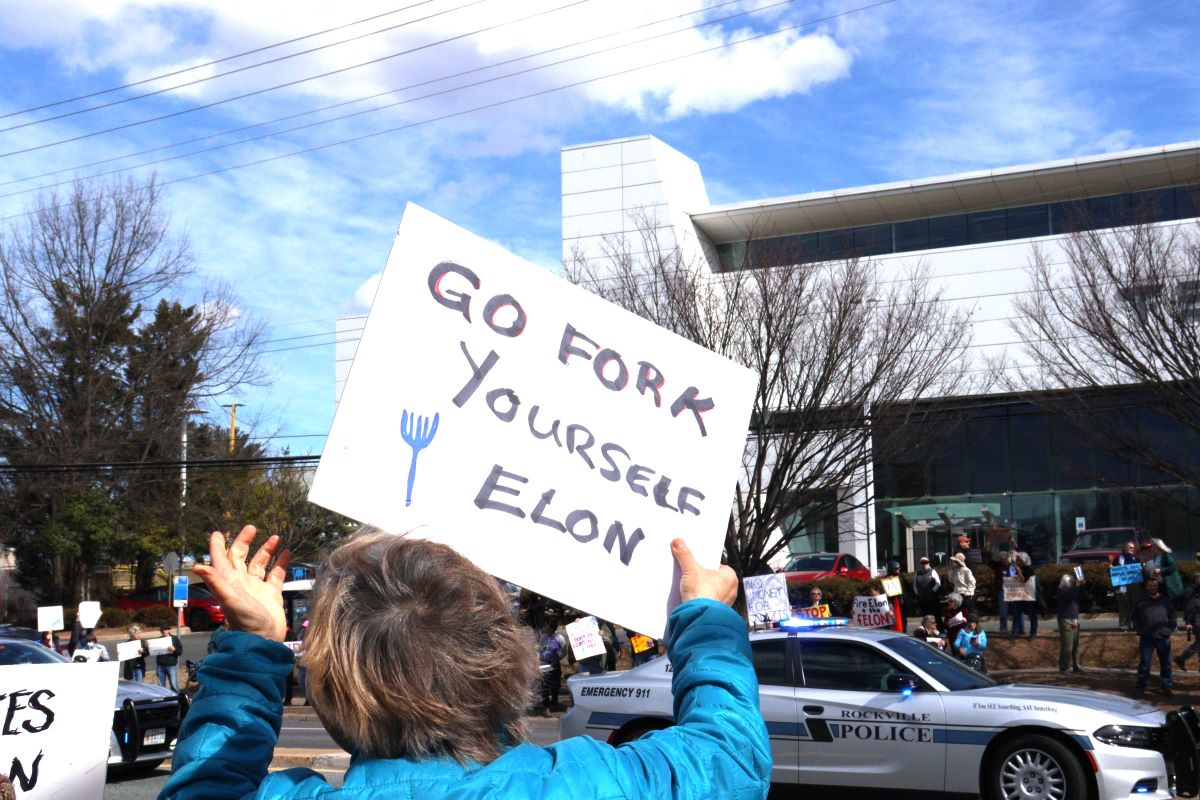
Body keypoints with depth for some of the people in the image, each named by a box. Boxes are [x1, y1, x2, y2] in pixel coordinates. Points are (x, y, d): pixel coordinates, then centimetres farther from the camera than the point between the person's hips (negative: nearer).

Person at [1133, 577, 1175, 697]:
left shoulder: (1165, 600, 9)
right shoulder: (1141, 601, 5)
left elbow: (1172, 616, 13)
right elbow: (1135, 618, 10)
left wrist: (1170, 630, 5)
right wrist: (1139, 632, 4)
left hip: (1164, 637, 2)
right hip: (1147, 637, -1)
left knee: (1166, 663, 7)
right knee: (1144, 663, 0)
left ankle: (1167, 687, 15)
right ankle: (1141, 686, 9)